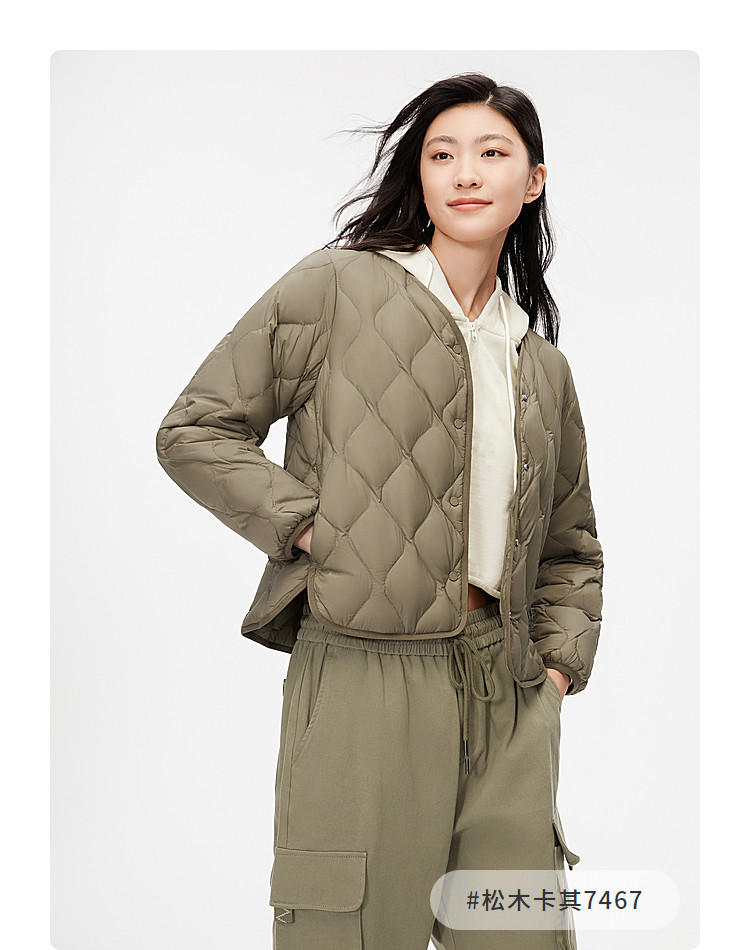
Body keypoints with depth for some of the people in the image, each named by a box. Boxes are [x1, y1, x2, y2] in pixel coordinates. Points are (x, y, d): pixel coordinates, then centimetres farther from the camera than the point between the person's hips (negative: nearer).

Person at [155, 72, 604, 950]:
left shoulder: (544, 366, 17)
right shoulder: (338, 287, 3)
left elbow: (570, 544, 26)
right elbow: (193, 431, 1)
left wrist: (560, 662, 11)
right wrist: (314, 528, -8)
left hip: (508, 689, 5)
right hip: (366, 676, -4)